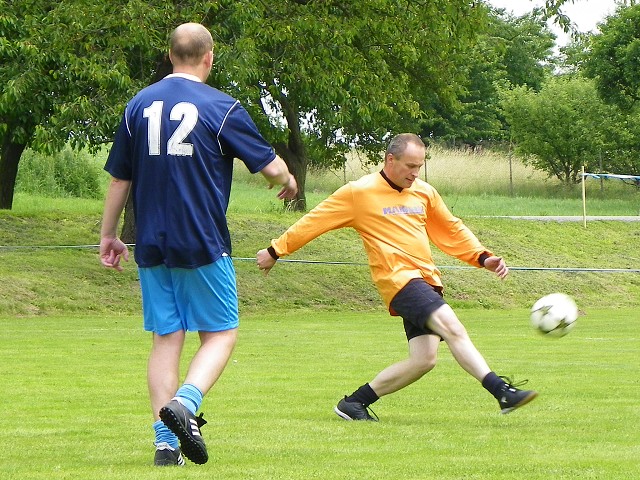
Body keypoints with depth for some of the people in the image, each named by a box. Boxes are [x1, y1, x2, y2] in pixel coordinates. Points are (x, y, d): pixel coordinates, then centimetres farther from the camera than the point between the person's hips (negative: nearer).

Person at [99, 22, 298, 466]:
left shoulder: (139, 105, 7)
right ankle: (185, 402, -20)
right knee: (221, 333, 6)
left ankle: (166, 444, 0)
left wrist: (109, 234, 21)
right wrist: (289, 182, 21)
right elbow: (271, 167, -2)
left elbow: (120, 178, 11)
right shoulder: (221, 108, -6)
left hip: (151, 245, 4)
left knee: (166, 338, 8)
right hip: (203, 245, -4)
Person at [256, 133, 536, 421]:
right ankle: (502, 391, -34)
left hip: (427, 280, 7)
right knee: (452, 327, -25)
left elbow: (451, 231, 28)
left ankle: (355, 402, 11)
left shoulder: (424, 192, 16)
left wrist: (482, 258, 16)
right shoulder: (359, 192, -1)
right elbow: (314, 221, 6)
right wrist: (275, 251, 10)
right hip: (398, 279, -7)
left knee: (423, 360, -2)